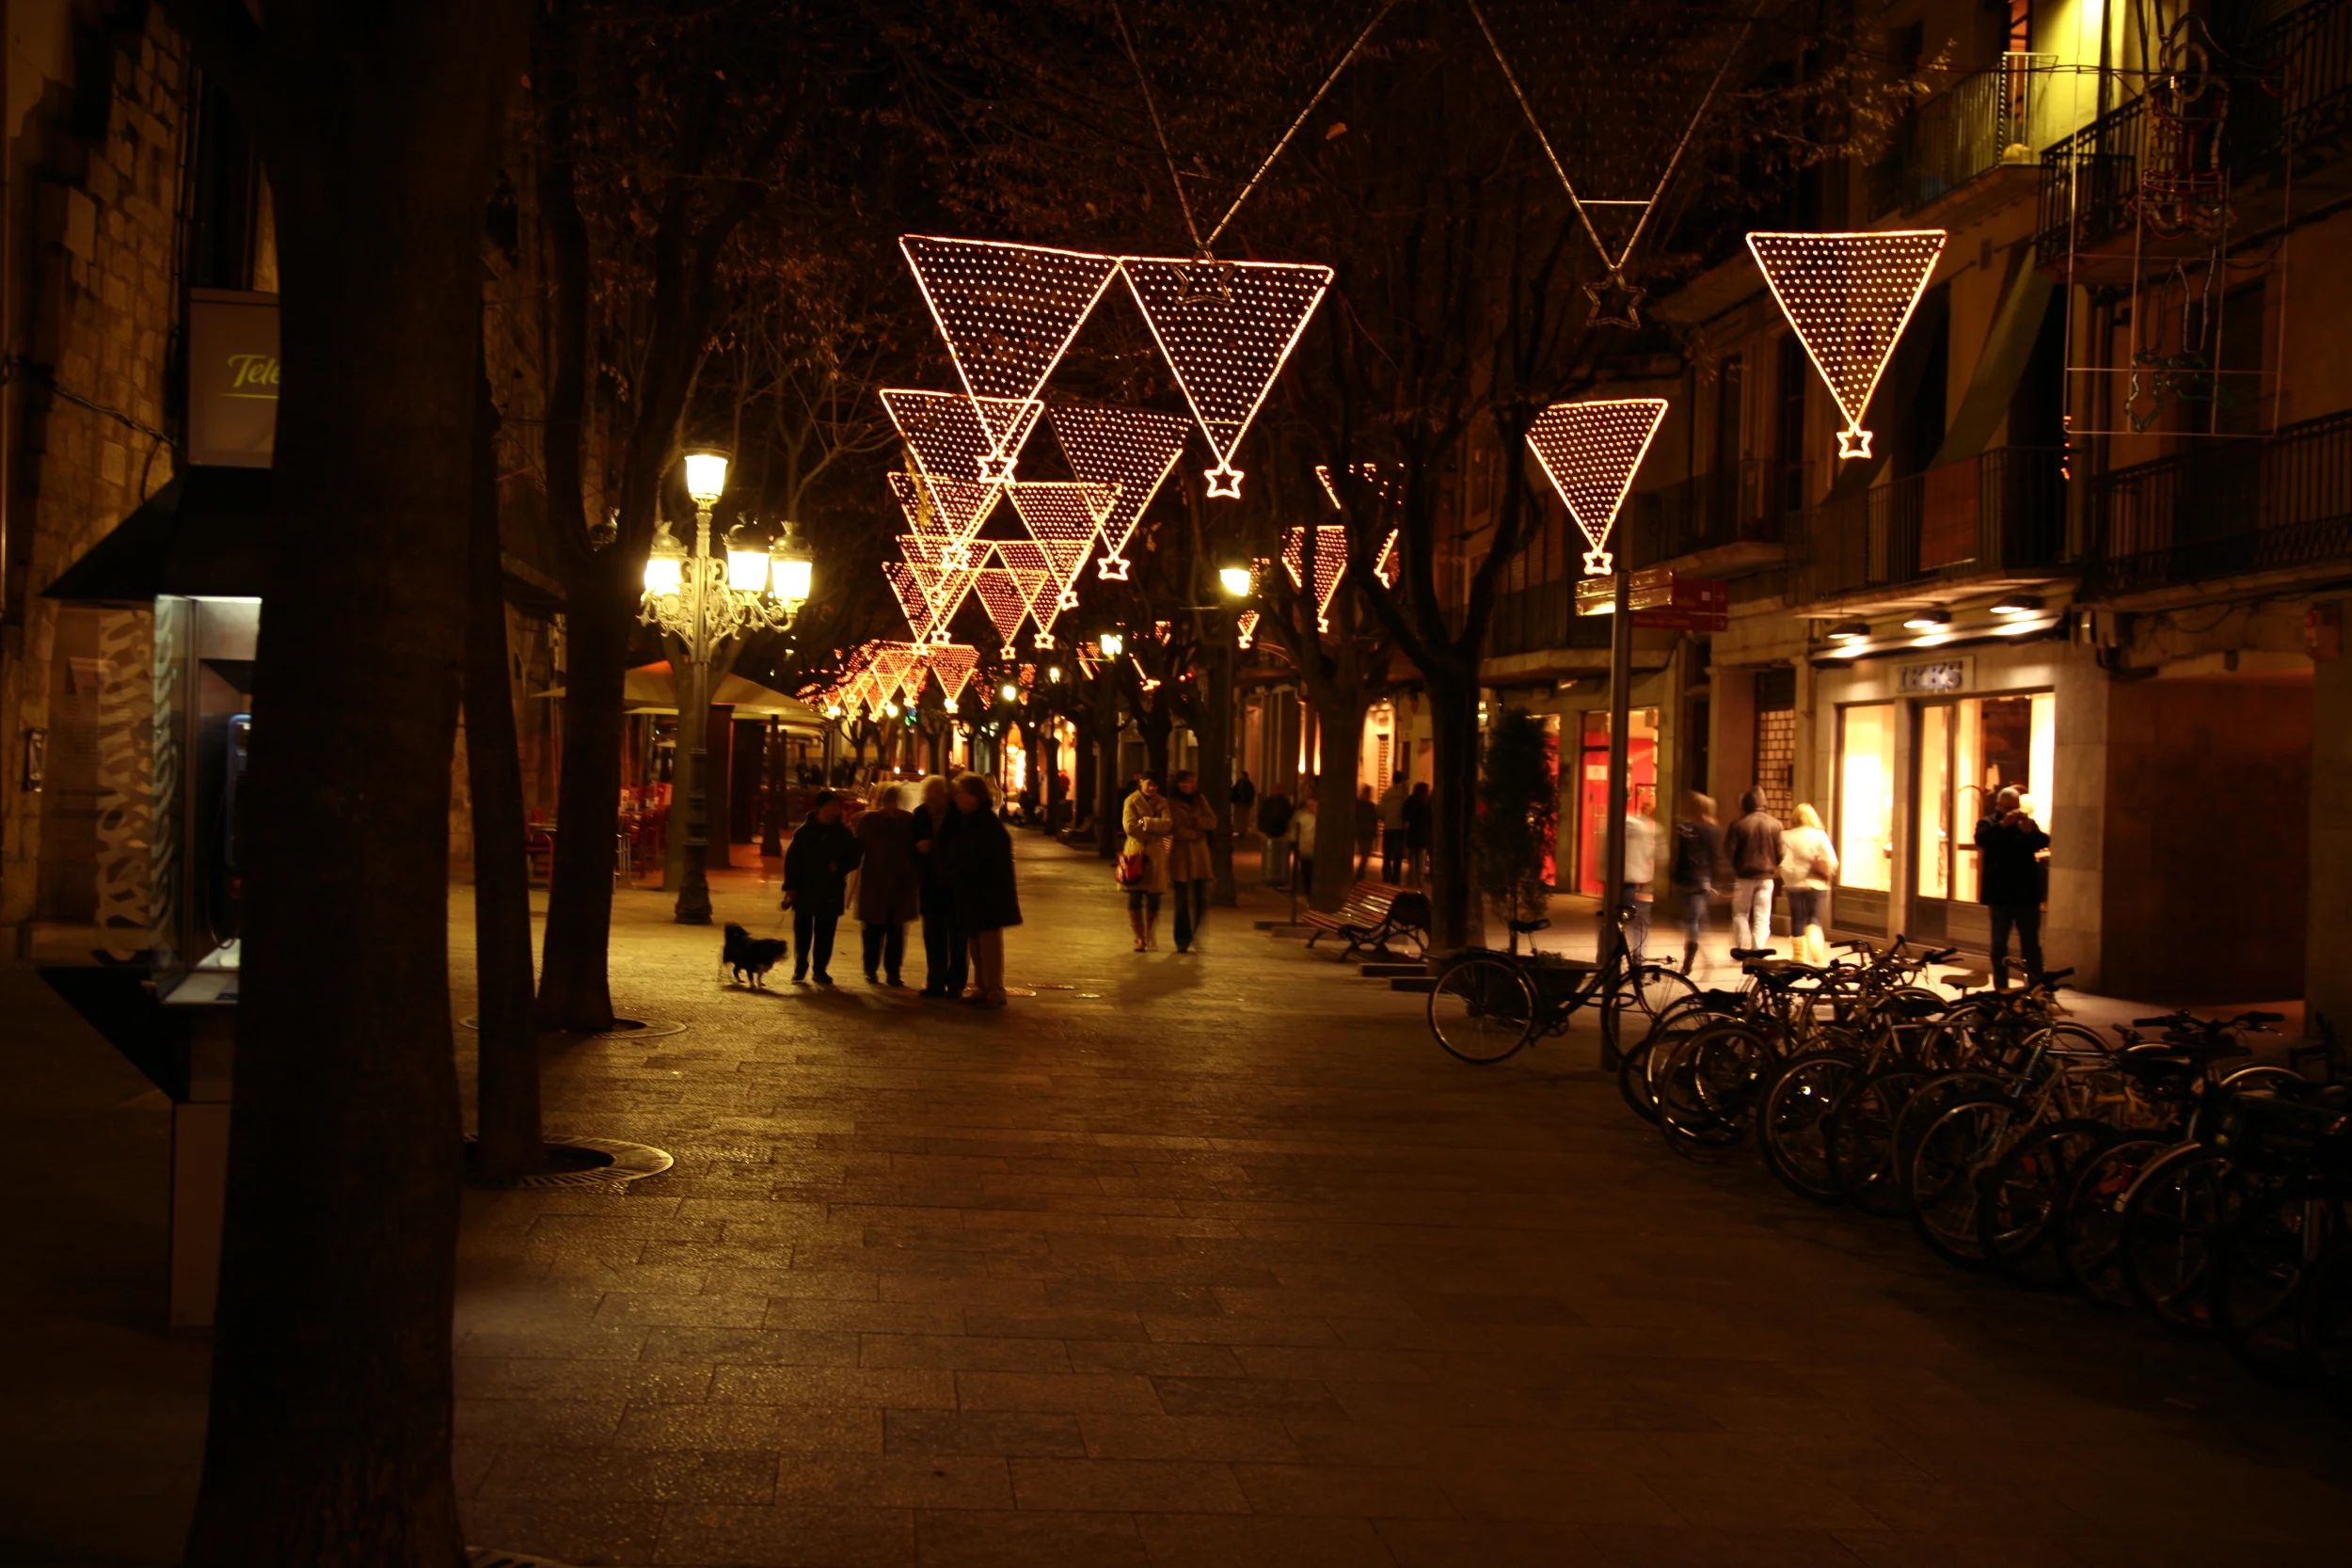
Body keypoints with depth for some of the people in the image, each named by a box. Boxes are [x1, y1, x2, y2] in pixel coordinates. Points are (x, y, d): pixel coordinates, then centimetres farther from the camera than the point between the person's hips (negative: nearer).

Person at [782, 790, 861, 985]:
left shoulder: (844, 834, 3)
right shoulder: (804, 832, -2)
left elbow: (853, 859, 9)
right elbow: (792, 860, -2)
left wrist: (839, 868, -11)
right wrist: (790, 886, -8)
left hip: (831, 893, 1)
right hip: (805, 891, -1)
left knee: (825, 933, 4)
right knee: (803, 931, 3)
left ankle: (820, 969, 14)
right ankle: (800, 968, 14)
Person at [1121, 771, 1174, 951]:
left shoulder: (1162, 803, 10)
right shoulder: (1132, 801, 2)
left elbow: (1167, 824, -6)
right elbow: (1130, 826, -11)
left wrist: (1145, 822, -13)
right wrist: (1155, 829, -7)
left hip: (1155, 854, 2)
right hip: (1136, 852, -2)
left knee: (1153, 899, 1)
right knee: (1135, 897, -3)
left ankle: (1150, 936, 14)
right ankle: (1139, 938, 4)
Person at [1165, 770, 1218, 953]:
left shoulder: (1200, 801, 14)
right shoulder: (1171, 804, 0)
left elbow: (1212, 822, 3)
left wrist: (1194, 821, -8)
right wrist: (1196, 831, -3)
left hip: (1199, 854, 3)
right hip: (1179, 854, -3)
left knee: (1201, 899, -6)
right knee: (1182, 901, -2)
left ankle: (1198, 936, 8)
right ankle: (1182, 942, 5)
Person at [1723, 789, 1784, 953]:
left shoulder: (1739, 825, -8)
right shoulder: (1775, 824, -2)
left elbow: (1729, 852, -8)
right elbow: (1781, 852, 0)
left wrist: (1732, 872, 5)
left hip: (1744, 875, -2)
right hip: (1766, 876, 2)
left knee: (1740, 913, 12)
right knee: (1762, 916, 6)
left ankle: (1742, 948, 7)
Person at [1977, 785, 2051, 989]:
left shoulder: (2028, 824, 8)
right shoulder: (1988, 823, 3)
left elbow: (2044, 843, -7)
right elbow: (1982, 839, -18)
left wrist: (2030, 831, -27)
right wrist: (2003, 824, -32)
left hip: (2026, 893, 1)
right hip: (2000, 894, -1)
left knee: (2031, 944, 4)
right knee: (1999, 944, 4)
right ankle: (2000, 988, 10)